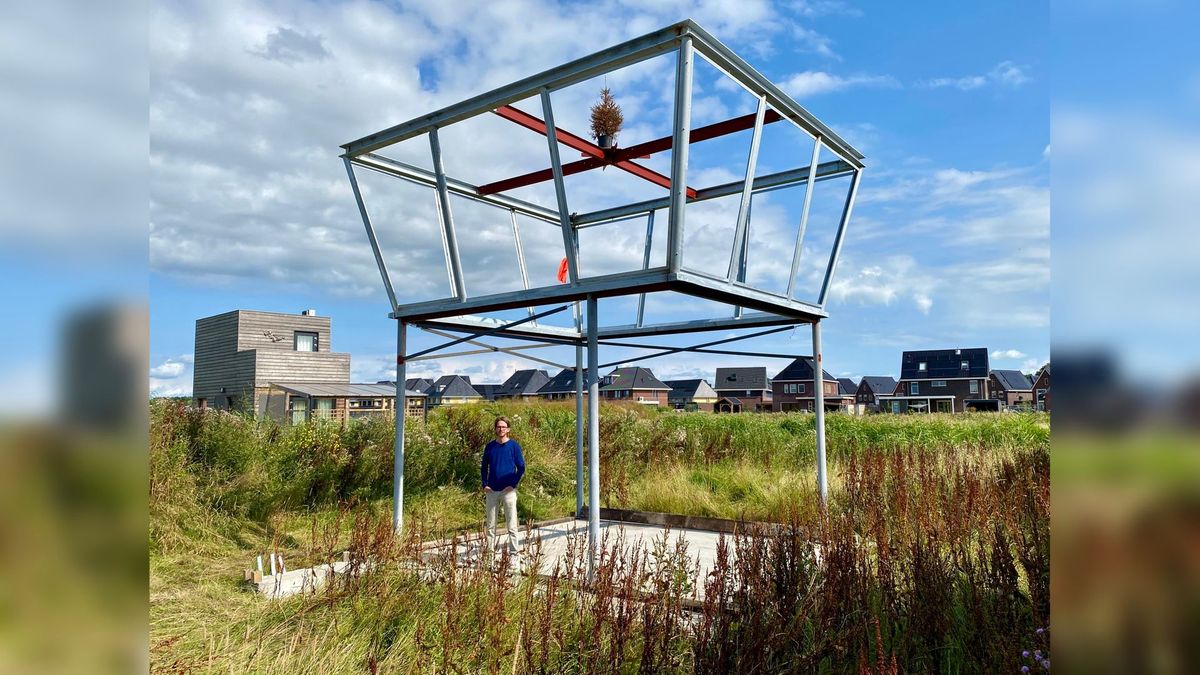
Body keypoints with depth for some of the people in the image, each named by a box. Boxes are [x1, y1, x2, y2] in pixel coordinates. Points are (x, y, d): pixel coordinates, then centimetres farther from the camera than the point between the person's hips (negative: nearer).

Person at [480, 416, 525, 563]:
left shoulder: (514, 446, -2)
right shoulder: (490, 446, 7)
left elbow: (521, 467, -1)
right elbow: (483, 467, 14)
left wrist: (513, 484, -9)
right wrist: (484, 485, 2)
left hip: (508, 490, -3)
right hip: (491, 491, 3)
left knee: (511, 524, -1)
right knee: (490, 524, 9)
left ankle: (514, 552, 6)